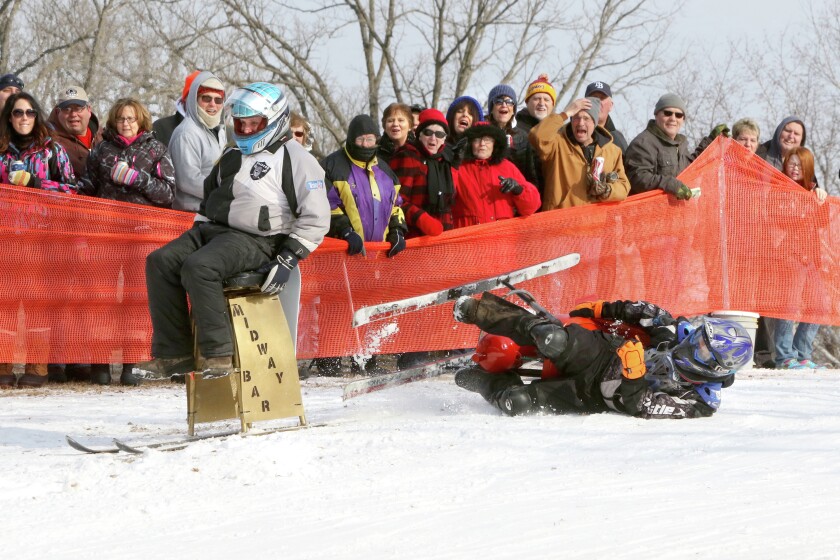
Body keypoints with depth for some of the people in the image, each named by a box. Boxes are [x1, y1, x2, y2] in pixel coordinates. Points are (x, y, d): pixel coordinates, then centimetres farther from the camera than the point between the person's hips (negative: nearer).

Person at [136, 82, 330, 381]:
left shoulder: (296, 159, -3)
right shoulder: (232, 157, 22)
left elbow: (315, 218, -8)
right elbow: (209, 199, 35)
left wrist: (288, 259, -14)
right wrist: (196, 233, 20)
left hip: (257, 241, -8)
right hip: (214, 230, 8)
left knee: (198, 267, -33)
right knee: (160, 262, -13)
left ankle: (219, 353, -29)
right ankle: (173, 352, -15)